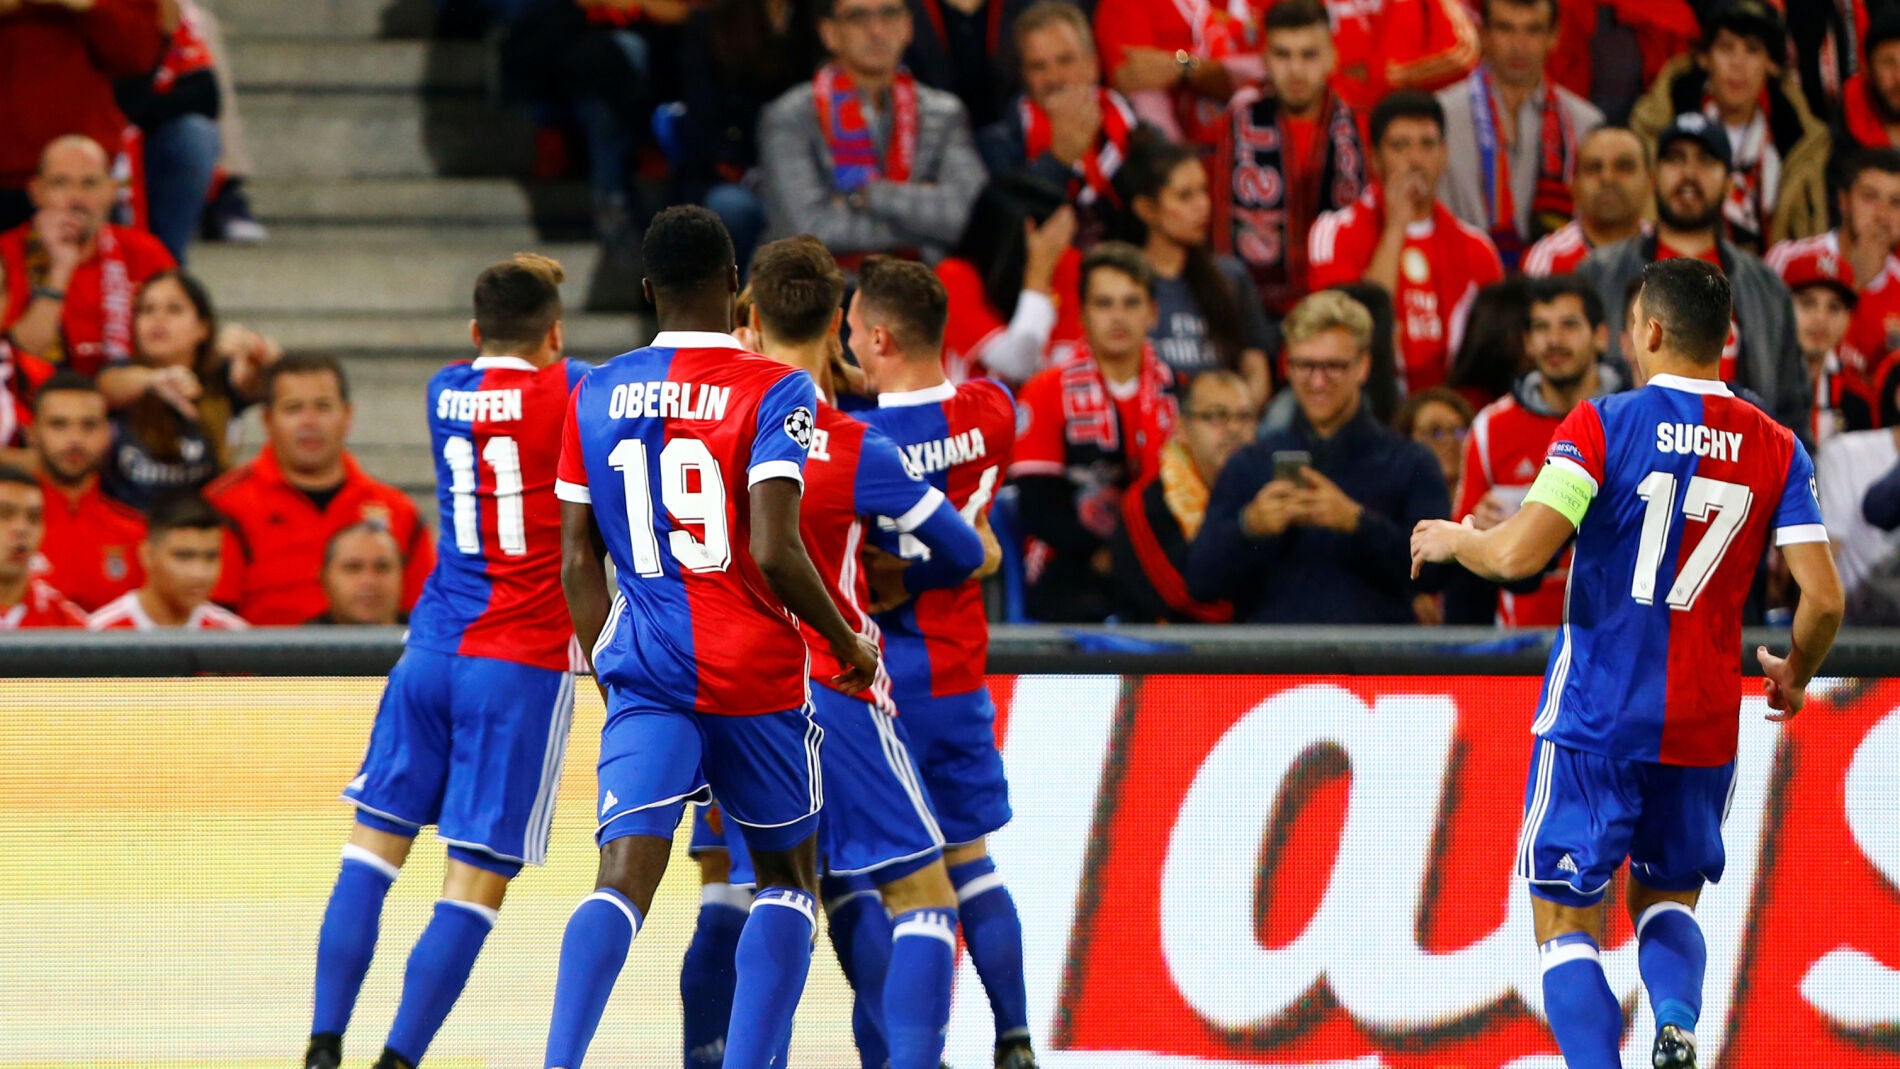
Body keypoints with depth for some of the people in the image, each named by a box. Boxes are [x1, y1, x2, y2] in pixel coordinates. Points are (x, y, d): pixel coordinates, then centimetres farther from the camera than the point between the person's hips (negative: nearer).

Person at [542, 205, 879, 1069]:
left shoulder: (596, 396, 7)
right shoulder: (773, 391, -8)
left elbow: (577, 562, 9)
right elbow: (773, 551, -17)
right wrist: (848, 642, -1)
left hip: (646, 674, 3)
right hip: (756, 672, -3)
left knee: (624, 878, -7)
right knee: (787, 875, 16)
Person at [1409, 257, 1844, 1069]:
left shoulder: (1602, 426, -9)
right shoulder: (1776, 449, 1)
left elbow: (1521, 553, -18)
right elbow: (1823, 598, -4)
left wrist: (1453, 541, 4)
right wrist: (1795, 675, 17)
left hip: (1596, 718, -4)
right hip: (1704, 727, 4)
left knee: (1566, 921, 4)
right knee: (1667, 897, 22)